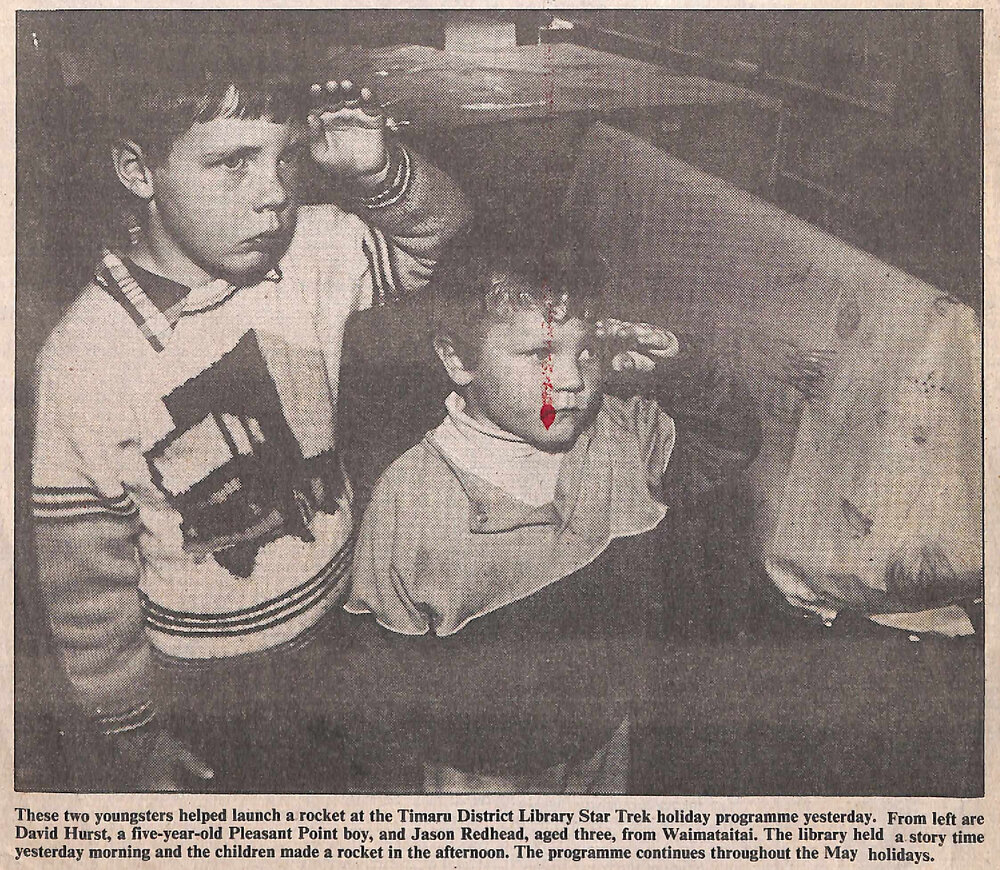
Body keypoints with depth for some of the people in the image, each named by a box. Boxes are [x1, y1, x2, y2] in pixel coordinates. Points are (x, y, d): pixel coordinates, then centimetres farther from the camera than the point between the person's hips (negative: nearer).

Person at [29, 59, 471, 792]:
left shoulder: (307, 255, -13)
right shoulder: (87, 357, -25)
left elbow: (437, 234, 4)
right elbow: (83, 571, -17)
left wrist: (377, 169, -19)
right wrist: (131, 732, -7)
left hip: (326, 642, 4)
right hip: (194, 696, -4)